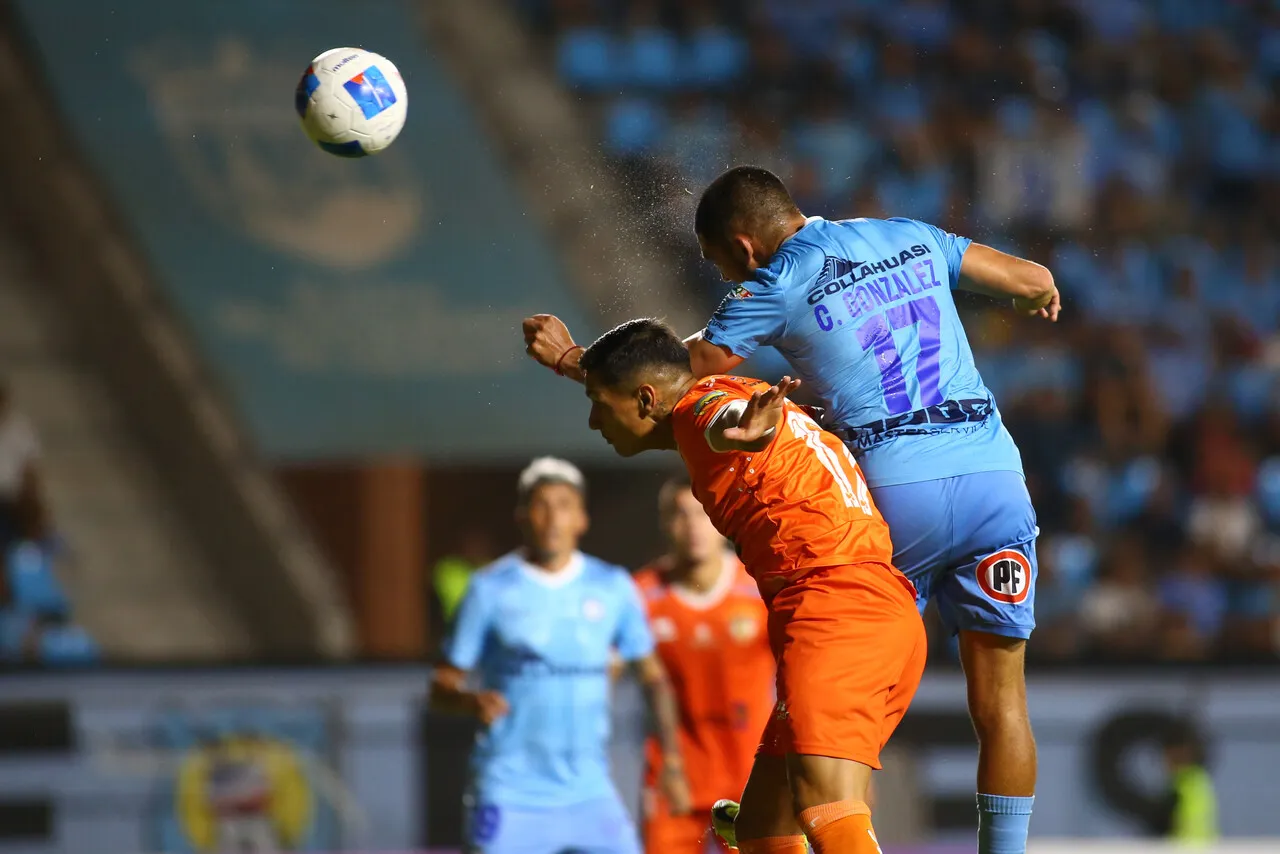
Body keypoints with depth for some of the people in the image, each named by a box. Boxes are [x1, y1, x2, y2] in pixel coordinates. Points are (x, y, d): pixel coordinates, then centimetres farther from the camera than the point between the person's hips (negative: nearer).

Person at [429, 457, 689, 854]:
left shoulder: (613, 588, 6)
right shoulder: (490, 589, -1)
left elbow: (651, 676, 15)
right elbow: (442, 686, 0)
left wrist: (672, 762, 7)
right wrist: (472, 701, -23)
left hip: (589, 792, 2)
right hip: (509, 795, -2)